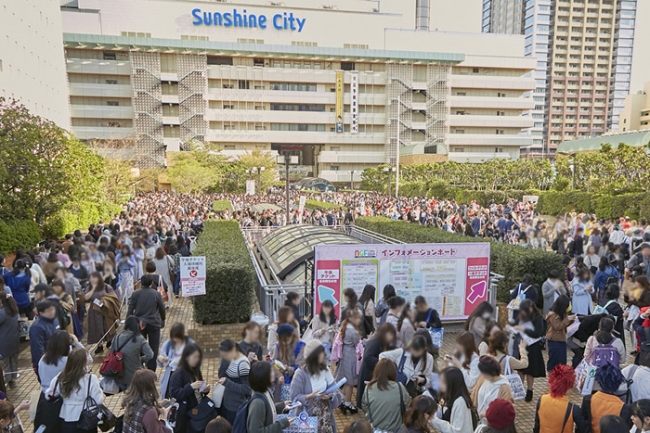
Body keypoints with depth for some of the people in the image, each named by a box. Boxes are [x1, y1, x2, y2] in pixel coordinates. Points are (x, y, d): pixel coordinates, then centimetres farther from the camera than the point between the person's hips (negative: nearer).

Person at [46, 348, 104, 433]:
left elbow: (49, 395, 4)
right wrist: (100, 390, 1)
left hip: (66, 421, 4)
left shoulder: (60, 377, -8)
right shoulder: (91, 379, -21)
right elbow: (99, 400, -18)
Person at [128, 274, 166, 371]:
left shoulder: (135, 294, -3)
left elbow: (130, 309, -2)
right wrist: (162, 320, 22)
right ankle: (151, 370, 8)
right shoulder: (156, 294, -7)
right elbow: (162, 309, 4)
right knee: (153, 348, 6)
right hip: (153, 324, -2)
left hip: (139, 324, 2)